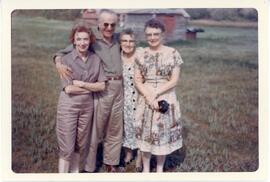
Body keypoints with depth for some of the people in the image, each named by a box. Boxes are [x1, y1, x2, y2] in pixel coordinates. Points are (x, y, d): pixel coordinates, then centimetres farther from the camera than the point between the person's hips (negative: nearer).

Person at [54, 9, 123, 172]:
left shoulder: (118, 38, 9)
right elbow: (62, 52, -4)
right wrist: (59, 64, -25)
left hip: (119, 88, 5)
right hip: (100, 90, -5)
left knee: (115, 130, 14)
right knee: (95, 129, -1)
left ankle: (111, 164, 29)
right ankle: (89, 168, 13)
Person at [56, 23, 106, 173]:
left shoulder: (95, 60, 3)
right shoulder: (66, 59, -8)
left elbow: (102, 86, -2)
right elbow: (68, 88, -15)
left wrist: (82, 84, -12)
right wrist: (91, 87, -9)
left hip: (87, 105, 4)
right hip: (68, 106, -4)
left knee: (80, 145, 14)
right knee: (67, 147, 1)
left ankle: (75, 172, 30)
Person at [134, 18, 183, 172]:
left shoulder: (173, 53, -5)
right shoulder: (141, 55, 2)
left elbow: (174, 80, -8)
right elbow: (137, 80, 0)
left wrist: (155, 93, -17)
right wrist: (149, 97, -15)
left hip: (166, 99, -2)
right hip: (145, 99, 2)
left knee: (163, 134, 9)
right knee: (145, 134, 9)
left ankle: (160, 168, 29)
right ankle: (146, 169, 27)